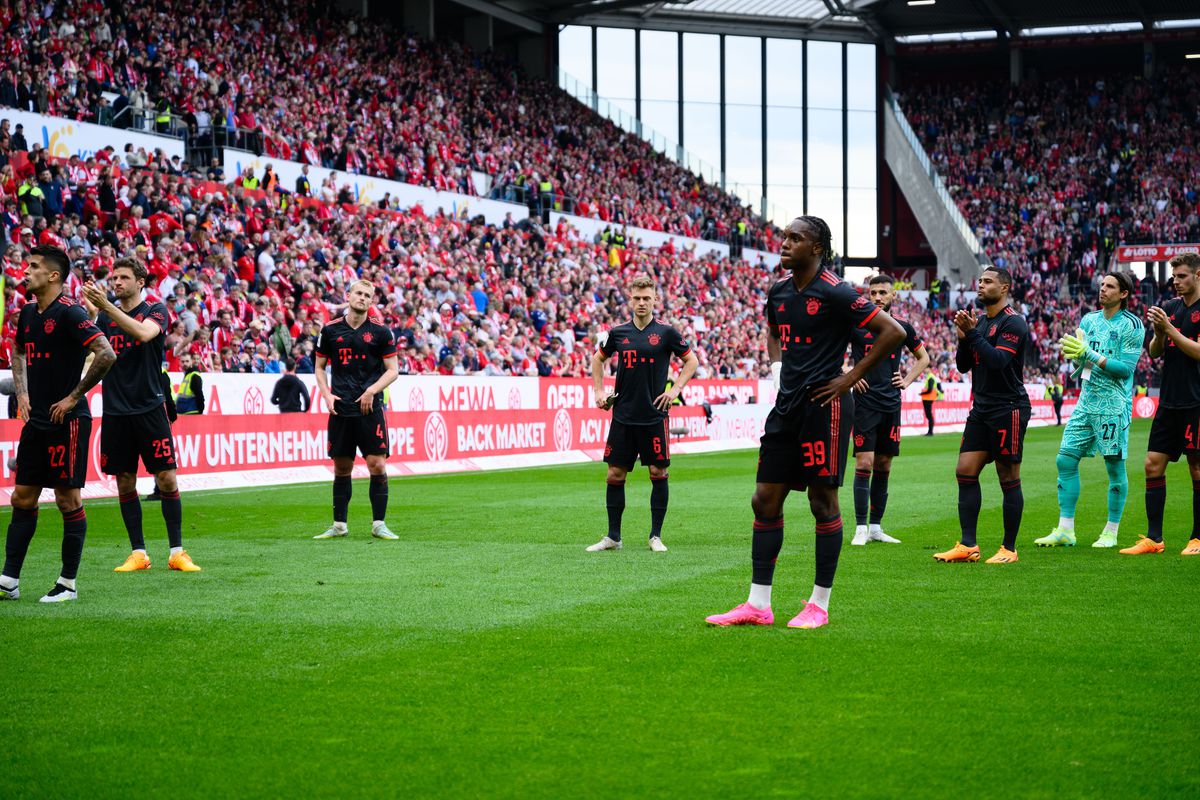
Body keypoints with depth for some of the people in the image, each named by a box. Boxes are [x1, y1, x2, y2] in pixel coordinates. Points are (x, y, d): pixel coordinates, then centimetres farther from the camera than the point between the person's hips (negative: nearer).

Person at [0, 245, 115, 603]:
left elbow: (106, 354, -23)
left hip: (67, 422, -8)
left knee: (68, 500, -1)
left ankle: (68, 584, 7)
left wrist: (74, 397, -17)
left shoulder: (69, 314, -14)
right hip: (36, 421, 8)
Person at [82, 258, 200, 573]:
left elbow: (143, 333, -22)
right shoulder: (105, 315, 10)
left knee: (166, 479, -4)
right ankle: (138, 553, 13)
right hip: (116, 411, 3)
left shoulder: (156, 311, 0)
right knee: (125, 484, 5)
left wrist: (105, 306, -30)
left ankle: (177, 552, 4)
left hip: (149, 408, -3)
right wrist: (91, 311, -18)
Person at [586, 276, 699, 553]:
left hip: (654, 416, -2)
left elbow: (691, 360, 8)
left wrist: (676, 389, -3)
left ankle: (656, 536, 10)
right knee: (615, 474, 2)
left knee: (658, 472, -1)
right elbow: (598, 358, 22)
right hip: (623, 416, 2)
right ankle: (613, 536, 11)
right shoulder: (618, 333, 6)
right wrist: (599, 391, 12)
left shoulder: (666, 333, -1)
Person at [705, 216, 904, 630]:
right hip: (787, 405, 8)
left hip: (824, 406, -8)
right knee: (765, 500, 5)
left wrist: (851, 378, -12)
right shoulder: (779, 292, 10)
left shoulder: (835, 294, -12)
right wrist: (776, 365, 14)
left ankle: (819, 605, 9)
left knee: (822, 501, 0)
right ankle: (758, 604, 10)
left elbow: (893, 332, -14)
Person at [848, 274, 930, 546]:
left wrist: (907, 380, 10)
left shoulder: (903, 326, 9)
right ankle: (861, 528, -5)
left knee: (883, 466, 8)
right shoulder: (856, 323, -1)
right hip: (865, 402, -4)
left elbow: (923, 357, 23)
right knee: (864, 463, -10)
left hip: (891, 404, 4)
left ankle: (876, 527, 15)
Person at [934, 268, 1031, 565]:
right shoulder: (980, 322, 14)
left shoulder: (1013, 322, -10)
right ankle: (967, 546, 2)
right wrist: (963, 337, -3)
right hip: (981, 407, 8)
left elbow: (998, 360, -23)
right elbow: (963, 366, 13)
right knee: (965, 472, 0)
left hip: (1008, 408, -8)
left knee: (1009, 479, -1)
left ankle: (1009, 549, 6)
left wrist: (972, 332, -21)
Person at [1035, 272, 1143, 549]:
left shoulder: (1132, 326, -7)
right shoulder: (1089, 320, 12)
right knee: (1065, 460, 0)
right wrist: (1075, 355, -7)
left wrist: (1090, 354, -19)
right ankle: (1065, 531, 4)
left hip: (1114, 406, -6)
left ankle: (1111, 532, 10)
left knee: (1115, 466, 0)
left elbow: (1126, 368, -13)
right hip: (1086, 402, 6)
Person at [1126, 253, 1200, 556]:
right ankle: (1153, 538, 5)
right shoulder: (1170, 307, 12)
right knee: (1153, 465, 2)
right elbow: (1154, 353, 13)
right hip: (1169, 402, 7)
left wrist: (1169, 329, -17)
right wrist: (1158, 333, -6)